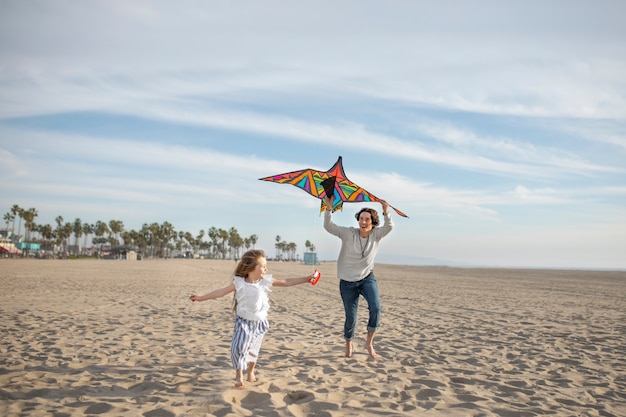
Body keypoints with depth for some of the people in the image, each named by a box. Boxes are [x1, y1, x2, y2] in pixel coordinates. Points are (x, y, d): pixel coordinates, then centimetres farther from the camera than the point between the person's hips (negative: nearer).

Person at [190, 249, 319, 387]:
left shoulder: (265, 281, -9)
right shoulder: (239, 283, -15)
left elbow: (286, 282, -7)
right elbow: (221, 292, -10)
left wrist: (306, 279, -10)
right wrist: (201, 297, -11)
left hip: (259, 322, 3)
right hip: (243, 322, -2)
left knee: (253, 349, 16)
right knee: (238, 348, -14)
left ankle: (251, 372, 40)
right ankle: (239, 375, 7)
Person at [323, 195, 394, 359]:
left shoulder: (376, 235, -6)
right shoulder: (348, 233, -11)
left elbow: (389, 227, -24)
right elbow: (328, 226, -19)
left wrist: (386, 213, -43)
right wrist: (329, 208, -33)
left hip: (367, 278, 1)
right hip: (348, 282, -1)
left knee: (375, 308, -22)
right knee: (351, 317, 7)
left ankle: (369, 342, 0)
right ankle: (348, 345, 35)